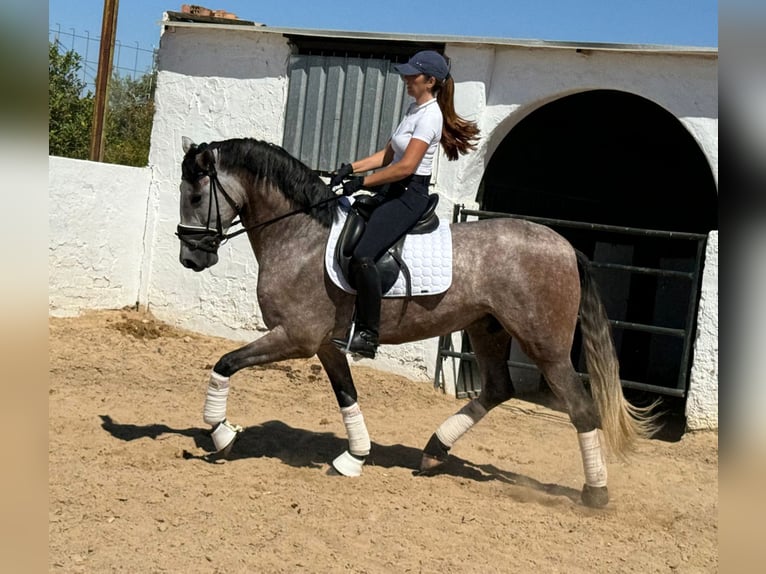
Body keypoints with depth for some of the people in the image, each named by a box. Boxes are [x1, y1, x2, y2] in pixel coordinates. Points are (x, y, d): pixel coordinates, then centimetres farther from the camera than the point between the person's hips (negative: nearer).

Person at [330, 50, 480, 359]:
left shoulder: (429, 116, -14)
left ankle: (367, 334, -20)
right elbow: (388, 154, 17)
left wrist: (363, 182, -16)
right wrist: (352, 168, 5)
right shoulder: (414, 108, 16)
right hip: (393, 191, 11)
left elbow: (406, 166, -21)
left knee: (362, 255, -25)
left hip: (410, 195, -11)